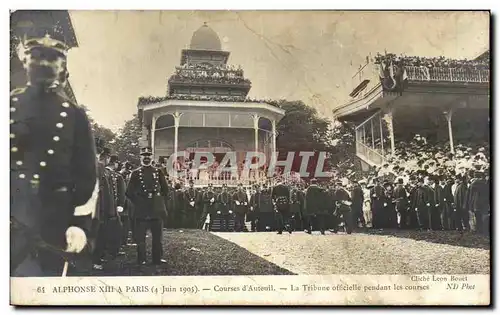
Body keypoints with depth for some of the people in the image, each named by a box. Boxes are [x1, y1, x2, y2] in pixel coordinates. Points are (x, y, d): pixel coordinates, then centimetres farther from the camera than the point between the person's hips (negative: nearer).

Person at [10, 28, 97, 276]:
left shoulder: (74, 114, 5)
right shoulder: (9, 106, 7)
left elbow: (86, 174, 2)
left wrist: (80, 224, -6)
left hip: (55, 221, 0)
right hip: (13, 218, 0)